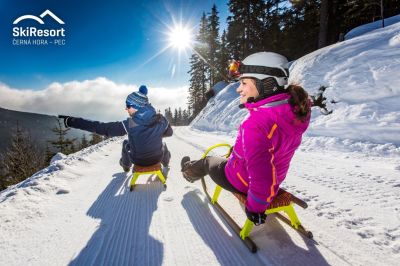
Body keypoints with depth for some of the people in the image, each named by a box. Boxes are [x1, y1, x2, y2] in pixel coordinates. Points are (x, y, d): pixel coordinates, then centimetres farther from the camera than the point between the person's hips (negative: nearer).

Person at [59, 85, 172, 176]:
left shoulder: (129, 124, -26)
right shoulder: (161, 120, -19)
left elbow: (102, 128, -22)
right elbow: (169, 133, 1)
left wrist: (71, 121, -16)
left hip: (138, 160, -1)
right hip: (157, 158, 1)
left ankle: (126, 165, 56)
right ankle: (165, 168, 57)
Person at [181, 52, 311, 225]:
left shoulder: (255, 123, -39)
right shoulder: (295, 108, -12)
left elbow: (261, 174, -38)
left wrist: (255, 207, -22)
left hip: (241, 181, -6)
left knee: (208, 161, 25)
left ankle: (190, 172, 58)